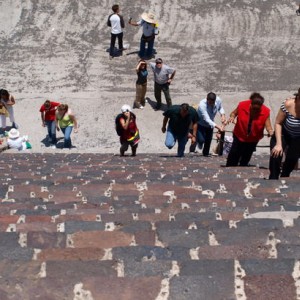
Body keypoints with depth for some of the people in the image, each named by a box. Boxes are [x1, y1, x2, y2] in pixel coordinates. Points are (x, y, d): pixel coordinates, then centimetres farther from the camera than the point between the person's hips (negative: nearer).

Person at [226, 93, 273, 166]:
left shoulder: (265, 112, -22)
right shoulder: (242, 105, -22)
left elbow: (268, 126, -19)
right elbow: (234, 113, -3)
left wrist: (270, 132, -42)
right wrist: (232, 117, -26)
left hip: (252, 140, 1)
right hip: (239, 137, -1)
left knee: (245, 160, 17)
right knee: (233, 158, 6)